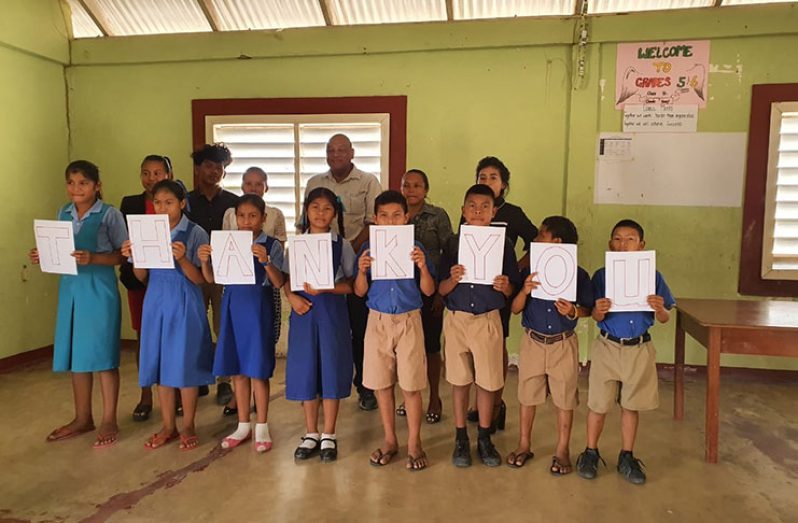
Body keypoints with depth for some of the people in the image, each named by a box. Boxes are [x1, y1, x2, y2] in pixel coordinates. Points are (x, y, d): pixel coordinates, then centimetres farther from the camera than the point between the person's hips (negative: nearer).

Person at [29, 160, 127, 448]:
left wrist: (92, 258, -23)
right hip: (70, 288, 6)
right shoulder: (63, 213, 10)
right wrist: (44, 256, -3)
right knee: (74, 354, 11)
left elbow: (121, 255, -9)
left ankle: (109, 421, 12)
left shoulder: (110, 215, -7)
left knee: (102, 354, -1)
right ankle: (83, 418, 25)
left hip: (99, 289, -6)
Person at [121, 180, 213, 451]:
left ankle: (188, 426, 20)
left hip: (185, 303, -4)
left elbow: (200, 279, -10)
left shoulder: (195, 233, -7)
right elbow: (142, 277, 8)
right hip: (156, 301, 4)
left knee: (186, 363, 4)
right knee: (160, 363, 11)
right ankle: (168, 426, 26)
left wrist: (182, 259, -26)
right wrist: (133, 256, -10)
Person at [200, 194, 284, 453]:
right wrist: (205, 261, -15)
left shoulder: (272, 245, -5)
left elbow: (278, 283, -14)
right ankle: (243, 425, 27)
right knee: (237, 369, 12)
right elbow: (211, 279, 4)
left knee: (258, 368, 4)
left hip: (258, 307, -4)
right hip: (232, 306, 4)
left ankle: (261, 427, 19)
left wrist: (265, 260, -30)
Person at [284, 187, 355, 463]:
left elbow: (351, 284, -4)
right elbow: (286, 280, 8)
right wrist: (292, 297, -11)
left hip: (332, 311, -2)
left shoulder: (342, 245, 0)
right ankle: (311, 434, 23)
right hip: (303, 310, 2)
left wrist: (324, 288, -18)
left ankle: (329, 436, 18)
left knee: (331, 369, 3)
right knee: (305, 370, 7)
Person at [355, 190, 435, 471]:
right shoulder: (368, 249, 1)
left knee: (411, 385, 4)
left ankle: (414, 443, 20)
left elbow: (428, 291, -3)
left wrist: (422, 267, -20)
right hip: (378, 321, 2)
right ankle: (390, 440, 27)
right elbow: (360, 292, 2)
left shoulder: (415, 248, -3)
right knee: (382, 384, 10)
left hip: (409, 321, -2)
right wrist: (362, 271, -17)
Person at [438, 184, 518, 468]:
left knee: (488, 382, 7)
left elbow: (512, 291, 2)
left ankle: (484, 438, 26)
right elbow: (441, 290, 0)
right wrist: (453, 279, -20)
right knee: (460, 381, 10)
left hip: (488, 319, 0)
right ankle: (461, 438, 25)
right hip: (457, 318, 1)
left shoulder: (503, 245, -2)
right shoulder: (453, 244, 0)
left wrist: (504, 286, -20)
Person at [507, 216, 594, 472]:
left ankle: (562, 451, 27)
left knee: (565, 399, 10)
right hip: (532, 342, 2)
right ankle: (524, 445, 30)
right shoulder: (530, 271, -4)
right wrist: (524, 291, -22)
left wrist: (573, 312, -20)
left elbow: (588, 309, 0)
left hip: (563, 344, -2)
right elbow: (515, 309, -3)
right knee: (527, 396, 13)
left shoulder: (578, 275, -8)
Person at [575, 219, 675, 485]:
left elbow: (664, 319, 2)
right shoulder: (602, 276, -5)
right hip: (608, 346, -1)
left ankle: (627, 457, 29)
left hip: (639, 349, 1)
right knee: (598, 405, 8)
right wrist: (599, 311, -26)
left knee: (631, 405, 13)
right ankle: (590, 453, 26)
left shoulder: (652, 277, -3)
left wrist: (660, 309, -20)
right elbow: (596, 318, -4)